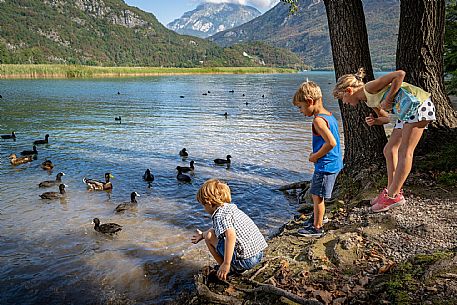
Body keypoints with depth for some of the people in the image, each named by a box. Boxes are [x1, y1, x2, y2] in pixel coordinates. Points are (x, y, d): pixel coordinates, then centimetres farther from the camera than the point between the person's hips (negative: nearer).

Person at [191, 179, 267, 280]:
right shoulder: (231, 207, 14)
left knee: (209, 236, -3)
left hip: (246, 260, -9)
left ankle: (232, 269, 3)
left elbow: (231, 235, -33)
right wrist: (202, 235, 39)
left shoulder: (220, 215, -15)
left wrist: (226, 264, -30)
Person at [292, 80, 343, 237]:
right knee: (316, 194, 23)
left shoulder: (318, 120, -20)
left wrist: (315, 156, -15)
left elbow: (331, 142, -28)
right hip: (333, 163, 10)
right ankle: (317, 219, 39)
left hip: (325, 165, -10)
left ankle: (317, 228, 16)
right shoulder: (329, 115, 9)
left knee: (317, 196, 3)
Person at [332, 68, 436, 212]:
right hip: (405, 112, 10)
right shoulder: (368, 101, 12)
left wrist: (388, 99, -19)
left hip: (418, 104, -10)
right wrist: (374, 121, -4)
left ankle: (393, 195, -6)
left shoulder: (370, 87, -14)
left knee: (405, 151, -9)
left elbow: (400, 74, -21)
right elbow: (387, 118, 17)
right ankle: (392, 189, 18)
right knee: (389, 150, 9)